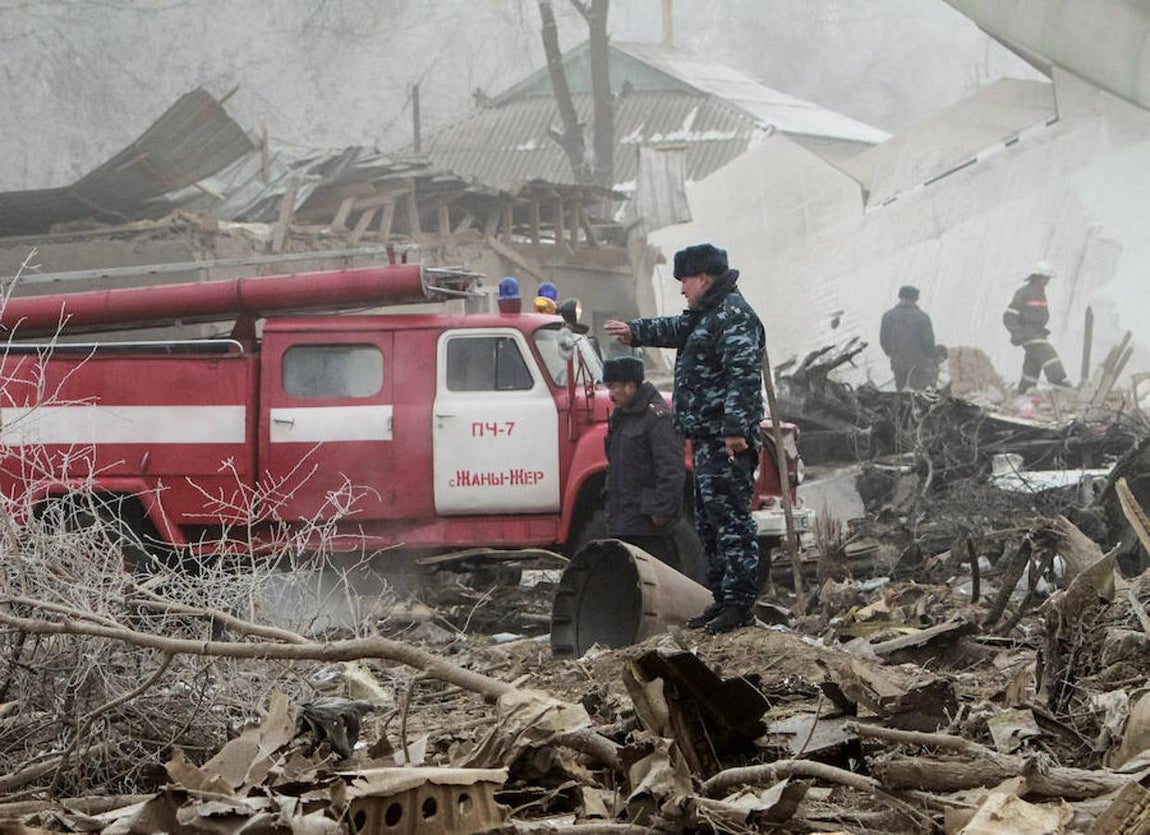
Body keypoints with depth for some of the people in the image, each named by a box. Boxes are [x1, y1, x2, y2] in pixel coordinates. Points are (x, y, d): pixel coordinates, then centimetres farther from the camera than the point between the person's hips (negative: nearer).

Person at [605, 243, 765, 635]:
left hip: (725, 441, -11)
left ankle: (740, 602, -13)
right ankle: (721, 598, 21)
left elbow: (742, 375, -24)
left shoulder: (734, 316, -14)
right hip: (706, 439, 11)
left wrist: (735, 429, -30)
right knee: (709, 522, 15)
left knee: (730, 519, -12)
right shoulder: (708, 314, 20)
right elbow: (678, 329, 42)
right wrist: (635, 331, 52)